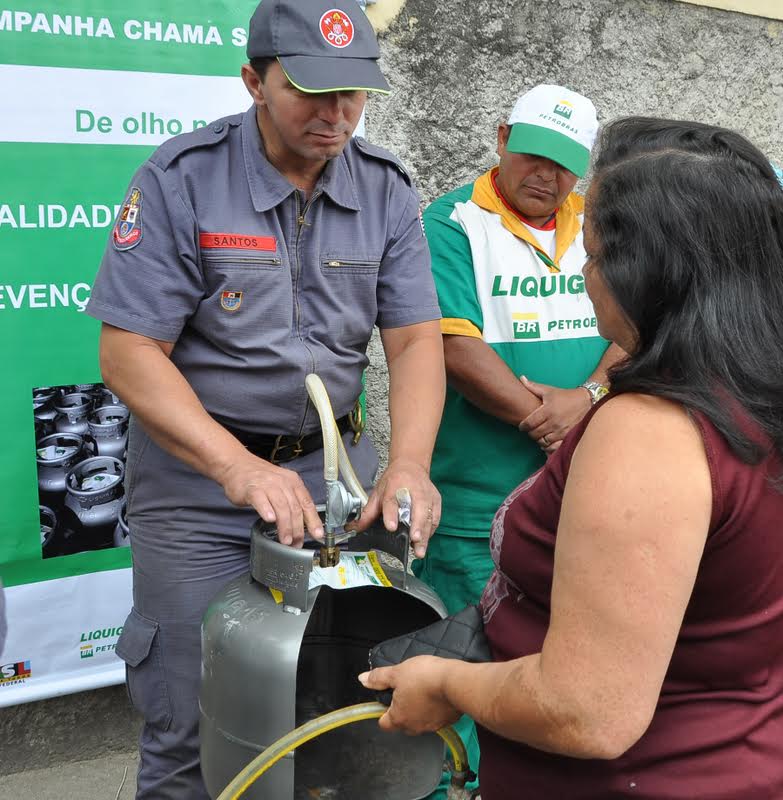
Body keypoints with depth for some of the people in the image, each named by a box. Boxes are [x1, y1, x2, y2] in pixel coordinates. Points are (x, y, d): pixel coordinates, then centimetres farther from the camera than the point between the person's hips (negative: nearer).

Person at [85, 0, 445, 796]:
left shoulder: (386, 189, 0)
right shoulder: (181, 179, -11)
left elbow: (415, 341, -2)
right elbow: (129, 351, -15)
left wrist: (408, 464, -19)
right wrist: (239, 468, -26)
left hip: (335, 461, 4)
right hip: (195, 472, -3)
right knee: (194, 721, 4)